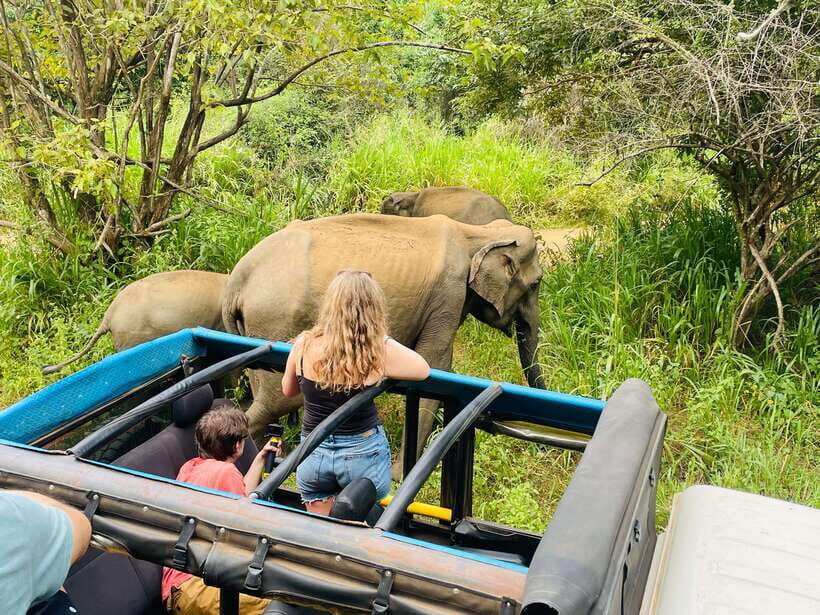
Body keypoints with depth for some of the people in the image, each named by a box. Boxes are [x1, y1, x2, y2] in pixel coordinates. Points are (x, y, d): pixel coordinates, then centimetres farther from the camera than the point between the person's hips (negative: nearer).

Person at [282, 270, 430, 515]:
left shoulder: (304, 344, -12)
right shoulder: (382, 351, -18)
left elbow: (288, 390, 6)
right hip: (364, 454, -2)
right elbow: (423, 370, 1)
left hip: (313, 455, 2)